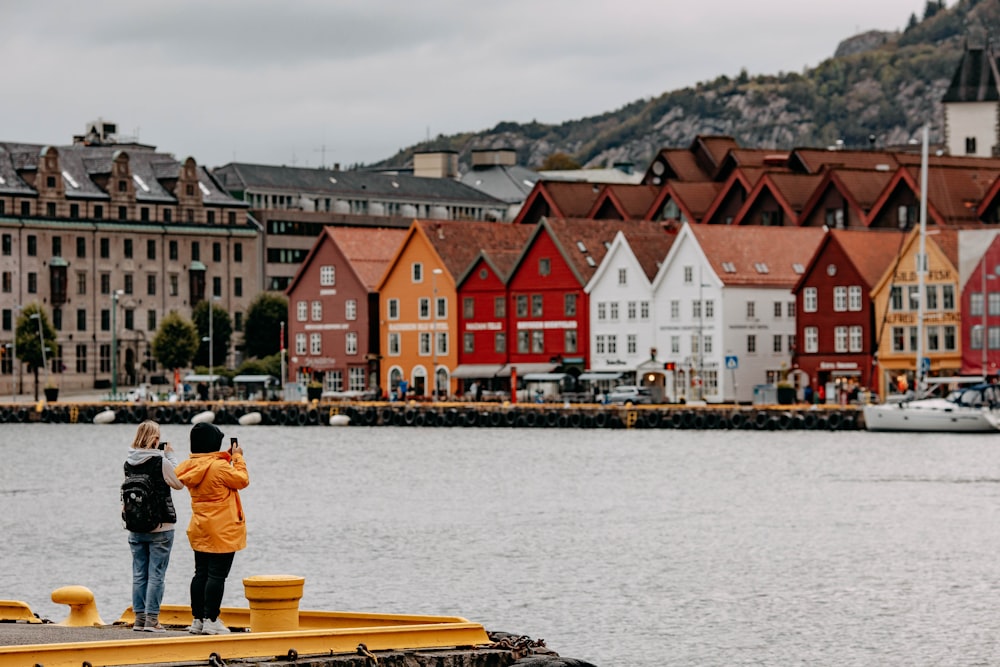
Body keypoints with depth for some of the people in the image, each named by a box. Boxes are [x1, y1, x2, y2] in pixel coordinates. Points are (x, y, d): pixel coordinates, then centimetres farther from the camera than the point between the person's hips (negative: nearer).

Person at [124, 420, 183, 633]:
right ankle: (151, 619, -4)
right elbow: (179, 483, -3)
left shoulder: (129, 462, 2)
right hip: (160, 526, -5)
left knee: (139, 573, 10)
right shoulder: (161, 461, -13)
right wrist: (172, 457, 3)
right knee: (156, 574, -1)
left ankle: (139, 617, 10)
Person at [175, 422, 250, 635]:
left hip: (199, 530, 8)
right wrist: (238, 458, 3)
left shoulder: (191, 467, 4)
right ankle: (211, 620, -5)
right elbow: (242, 480, -9)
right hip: (222, 530, -8)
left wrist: (228, 458, 15)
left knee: (201, 573, 12)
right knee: (217, 575, -4)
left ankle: (197, 619, 15)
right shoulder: (219, 467, -20)